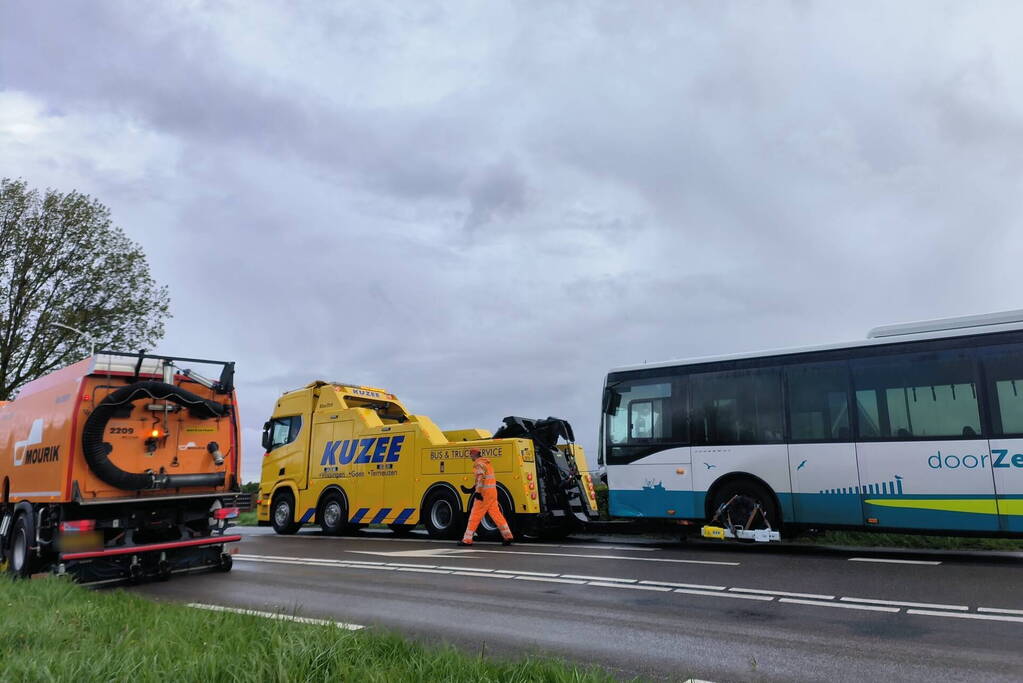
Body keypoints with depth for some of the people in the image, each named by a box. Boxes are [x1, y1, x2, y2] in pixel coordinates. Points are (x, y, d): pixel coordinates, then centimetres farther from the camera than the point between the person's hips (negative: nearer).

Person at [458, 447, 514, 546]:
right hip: (492, 491, 9)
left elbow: (481, 478, -22)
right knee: (496, 513, 10)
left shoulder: (479, 463, -9)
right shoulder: (486, 462, 21)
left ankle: (467, 539, 1)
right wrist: (472, 489, 27)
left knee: (475, 515, -3)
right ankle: (508, 536, 6)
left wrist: (477, 492, -27)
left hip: (484, 493, -9)